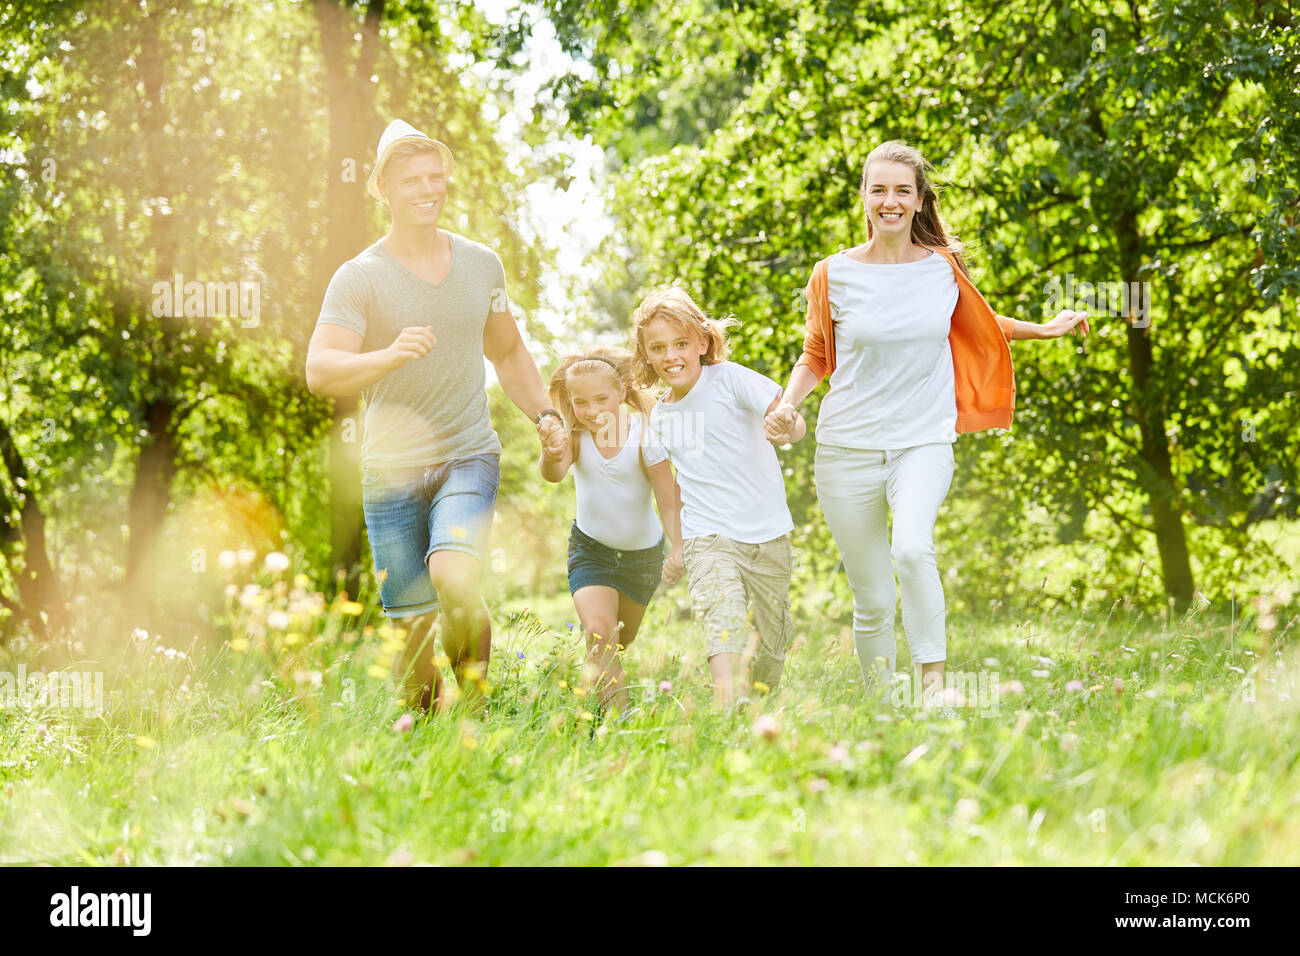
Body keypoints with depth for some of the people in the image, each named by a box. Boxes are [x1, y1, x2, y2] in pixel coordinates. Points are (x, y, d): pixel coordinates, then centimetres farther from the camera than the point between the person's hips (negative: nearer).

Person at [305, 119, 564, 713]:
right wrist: (389, 356, -32)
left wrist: (543, 414, 13)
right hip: (392, 469, -1)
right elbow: (319, 372, -16)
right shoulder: (360, 278, -4)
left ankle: (476, 700, -5)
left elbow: (508, 354, 26)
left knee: (453, 579, -25)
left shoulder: (482, 264, 10)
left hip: (470, 458, 1)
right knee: (413, 625, 0)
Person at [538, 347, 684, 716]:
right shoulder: (575, 437, -17)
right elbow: (554, 474, -36)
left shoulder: (643, 438, -23)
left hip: (643, 552, 0)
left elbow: (669, 501, -24)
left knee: (620, 641, 17)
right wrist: (551, 457, -60)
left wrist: (678, 548, -39)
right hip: (590, 548, 0)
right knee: (599, 633, -22)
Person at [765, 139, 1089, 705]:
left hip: (924, 441, 0)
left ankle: (934, 680, -20)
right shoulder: (835, 274, 0)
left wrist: (1045, 329, 15)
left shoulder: (943, 267, 4)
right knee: (872, 600, 3)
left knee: (912, 548, -30)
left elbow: (980, 324, 25)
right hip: (848, 447, 1)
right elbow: (816, 356, 13)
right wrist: (788, 402, -5)